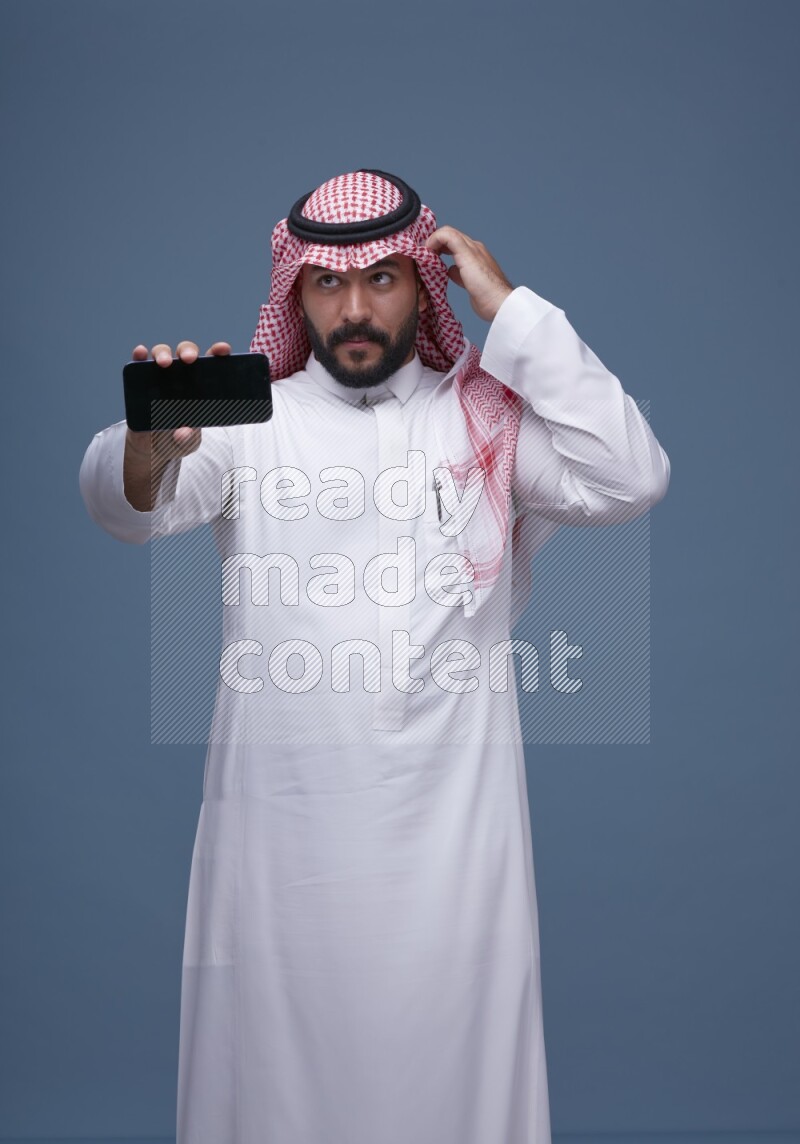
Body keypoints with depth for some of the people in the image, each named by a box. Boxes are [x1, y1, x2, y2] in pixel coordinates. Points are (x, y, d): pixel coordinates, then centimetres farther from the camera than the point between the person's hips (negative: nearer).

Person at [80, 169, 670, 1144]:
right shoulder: (250, 421, 6)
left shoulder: (487, 419, 8)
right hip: (281, 816, 0)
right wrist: (154, 445, -37)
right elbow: (126, 503, -12)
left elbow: (630, 480, -8)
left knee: (450, 1061, 4)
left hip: (449, 822, 0)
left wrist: (510, 308, -7)